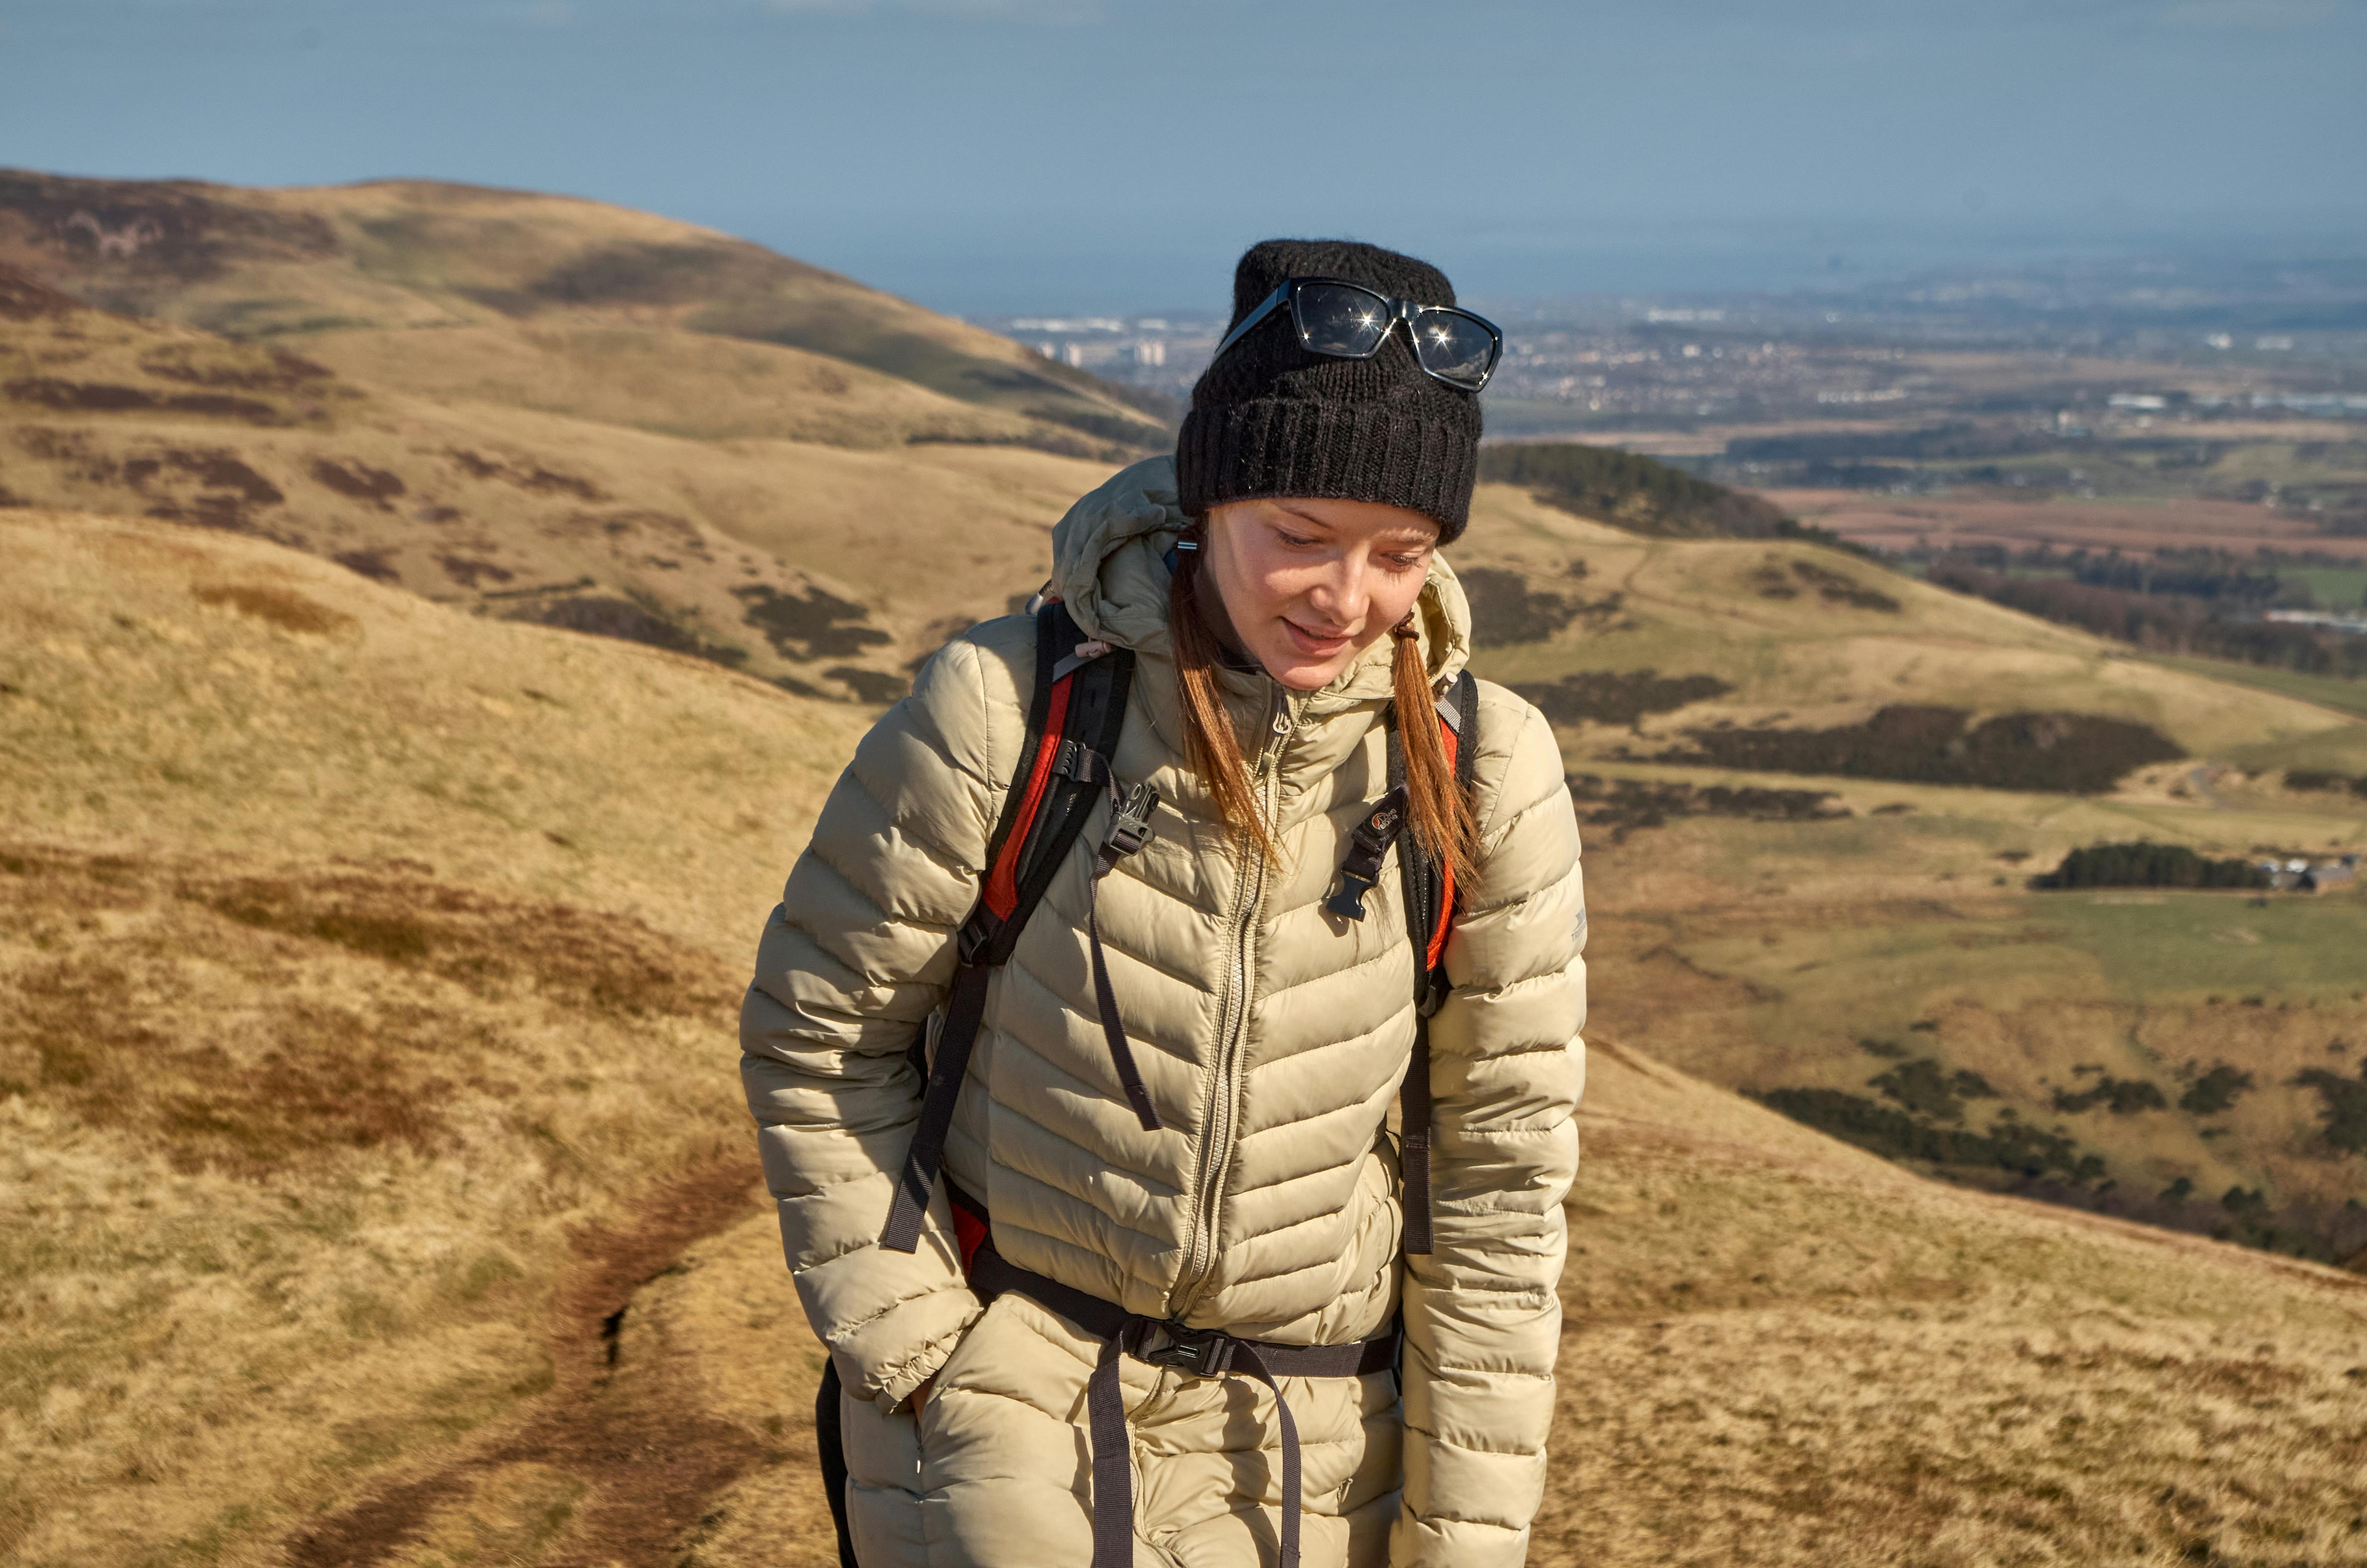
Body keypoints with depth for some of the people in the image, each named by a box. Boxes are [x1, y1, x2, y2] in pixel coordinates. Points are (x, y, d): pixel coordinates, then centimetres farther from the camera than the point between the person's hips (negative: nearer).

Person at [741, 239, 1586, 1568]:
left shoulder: (1486, 773, -10)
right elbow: (817, 1032, -3)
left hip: (1317, 1448, 2)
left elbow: (1505, 1163, -3)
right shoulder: (1010, 708, -16)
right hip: (1012, 1396, -2)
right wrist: (905, 1348, -5)